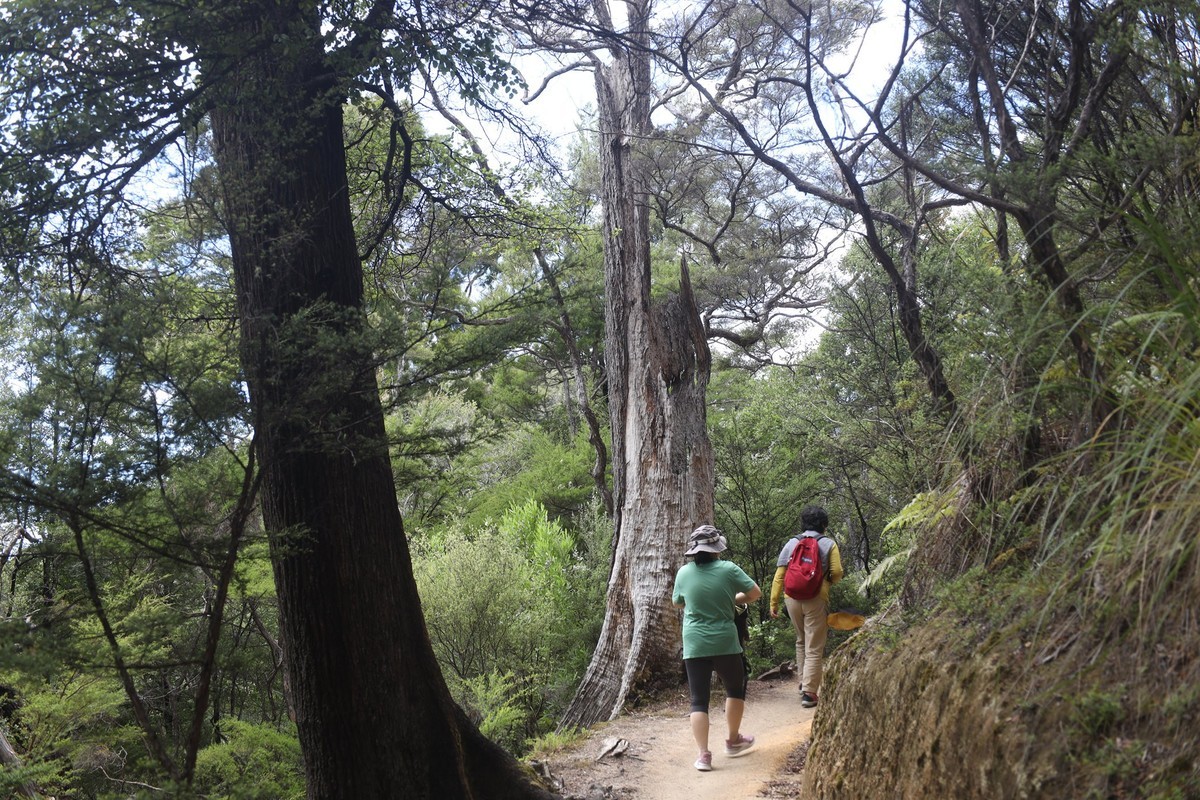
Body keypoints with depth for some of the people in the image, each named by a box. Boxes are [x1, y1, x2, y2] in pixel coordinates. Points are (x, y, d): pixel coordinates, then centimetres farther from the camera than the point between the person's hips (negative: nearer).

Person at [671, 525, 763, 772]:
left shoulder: (684, 573, -1)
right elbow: (755, 592, 0)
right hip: (725, 643, -1)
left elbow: (677, 603, 15)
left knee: (699, 700, 4)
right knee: (735, 689, 22)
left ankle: (703, 754, -3)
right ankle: (733, 741, 33)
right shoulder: (728, 569, -8)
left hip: (694, 646, 1)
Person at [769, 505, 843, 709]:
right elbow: (837, 573, -5)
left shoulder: (791, 543, 8)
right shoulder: (829, 544, 2)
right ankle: (809, 692, -3)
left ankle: (803, 682, 29)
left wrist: (774, 602, 5)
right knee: (814, 648, 1)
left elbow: (779, 575, 2)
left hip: (792, 598, 3)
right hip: (816, 599, -3)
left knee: (801, 641, 24)